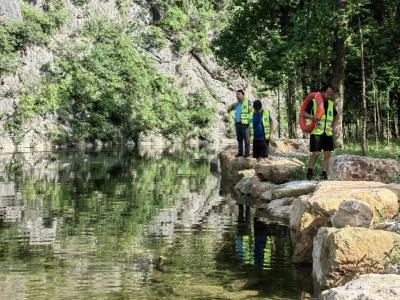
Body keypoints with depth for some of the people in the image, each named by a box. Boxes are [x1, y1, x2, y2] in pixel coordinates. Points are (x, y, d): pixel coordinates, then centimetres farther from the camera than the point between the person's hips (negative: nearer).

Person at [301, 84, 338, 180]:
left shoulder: (331, 104, 14)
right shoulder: (313, 102, -3)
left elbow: (336, 115, 30)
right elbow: (304, 113, -6)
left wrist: (334, 126, 16)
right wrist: (312, 117, -25)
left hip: (328, 133, 6)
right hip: (316, 132, -6)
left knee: (328, 154, 2)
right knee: (316, 153, -10)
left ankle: (324, 174, 9)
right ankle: (309, 172, 7)